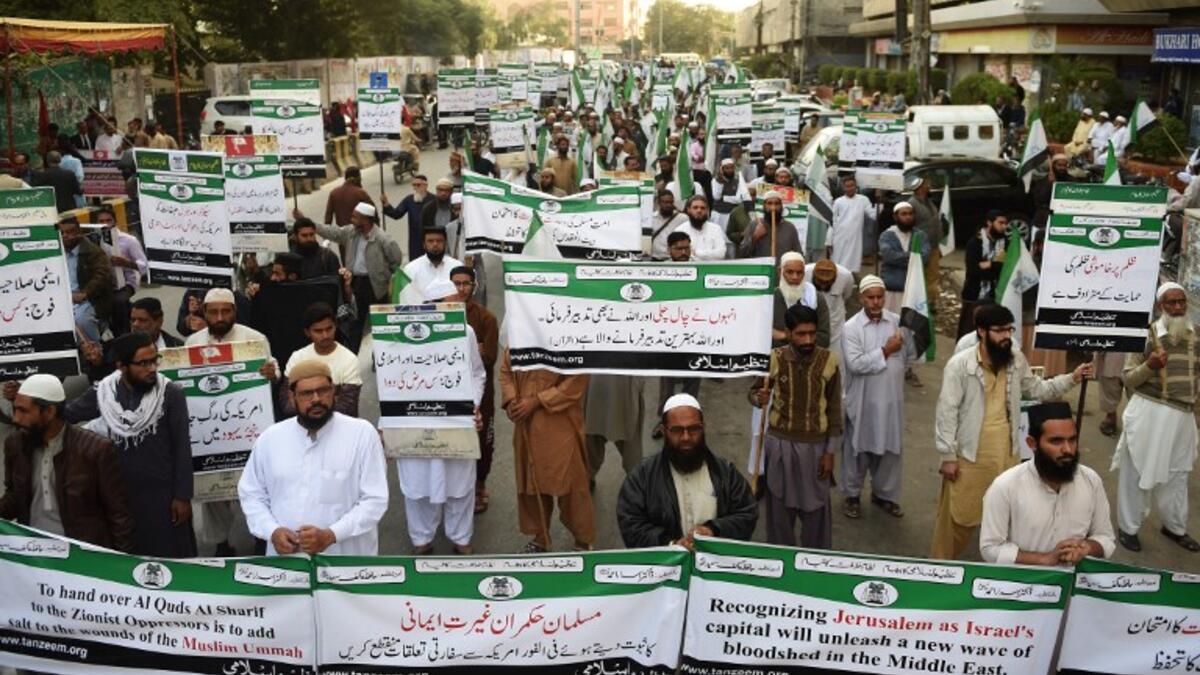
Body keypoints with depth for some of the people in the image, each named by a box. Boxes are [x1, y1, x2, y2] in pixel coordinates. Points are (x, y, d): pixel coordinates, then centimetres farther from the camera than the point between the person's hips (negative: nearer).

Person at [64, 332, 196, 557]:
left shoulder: (171, 394, -9)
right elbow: (62, 415, 7)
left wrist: (182, 496, -8)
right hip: (121, 495, 3)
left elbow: (182, 448, -7)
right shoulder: (102, 393, -1)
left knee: (172, 561, 4)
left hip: (163, 495, -3)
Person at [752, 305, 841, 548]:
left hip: (814, 445, -1)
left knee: (815, 507, 11)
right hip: (779, 442, 1)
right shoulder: (774, 358, -10)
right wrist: (759, 398, -24)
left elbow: (834, 410, -5)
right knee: (780, 505, 13)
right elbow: (754, 392, 1)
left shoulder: (829, 361, -11)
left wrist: (830, 452, -5)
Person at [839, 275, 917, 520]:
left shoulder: (898, 321, 0)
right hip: (863, 400, -3)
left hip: (892, 398, 3)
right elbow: (855, 364, -20)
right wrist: (885, 351, -19)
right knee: (858, 449, 9)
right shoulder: (851, 327, -11)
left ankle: (884, 493, 31)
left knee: (891, 448, 13)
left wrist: (895, 368, -1)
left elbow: (911, 354, 11)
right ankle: (852, 495, 25)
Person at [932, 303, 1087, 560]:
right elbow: (947, 411, -13)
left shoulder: (1016, 359, 1)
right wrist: (948, 455, -13)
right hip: (970, 455, -5)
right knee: (958, 515, 3)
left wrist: (1071, 379, 1)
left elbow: (1035, 388, 15)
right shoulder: (960, 364, -15)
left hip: (1007, 453, 5)